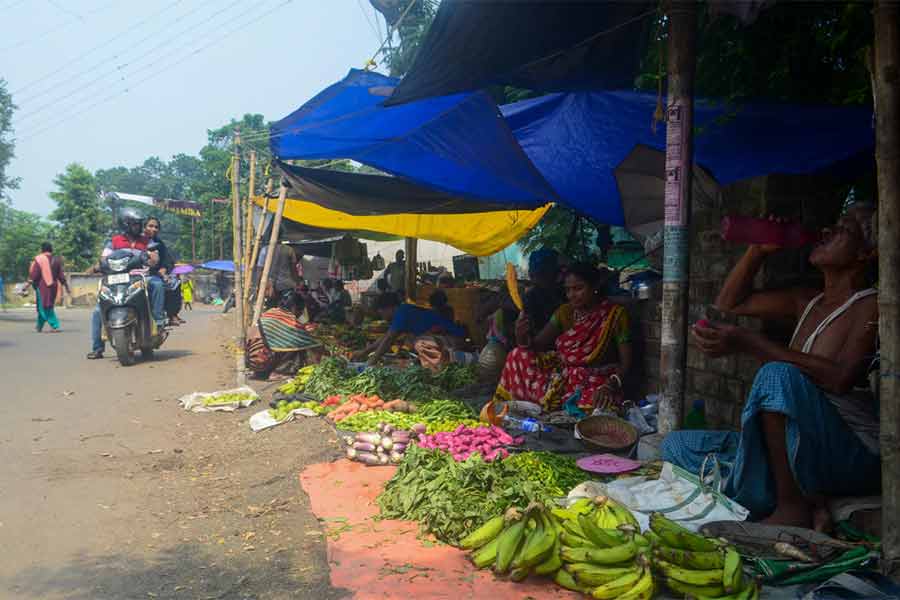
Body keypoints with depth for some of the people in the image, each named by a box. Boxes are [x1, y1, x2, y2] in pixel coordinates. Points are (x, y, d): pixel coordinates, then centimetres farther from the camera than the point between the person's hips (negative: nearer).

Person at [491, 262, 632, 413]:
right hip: (562, 374, 4)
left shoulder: (615, 314, -9)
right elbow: (535, 346, -1)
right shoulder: (565, 312, 3)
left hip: (596, 383, -4)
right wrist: (522, 335, -24)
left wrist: (611, 385, -29)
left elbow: (625, 362, -10)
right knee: (518, 356, -13)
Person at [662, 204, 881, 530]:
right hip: (796, 451, 8)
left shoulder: (871, 305, -9)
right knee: (676, 445, -2)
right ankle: (807, 499, -14)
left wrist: (749, 343, -32)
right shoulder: (807, 302, 13)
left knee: (777, 374, -35)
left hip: (854, 456, -8)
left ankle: (793, 506, -23)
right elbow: (729, 302, 21)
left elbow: (841, 378, -26)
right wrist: (759, 250, 9)